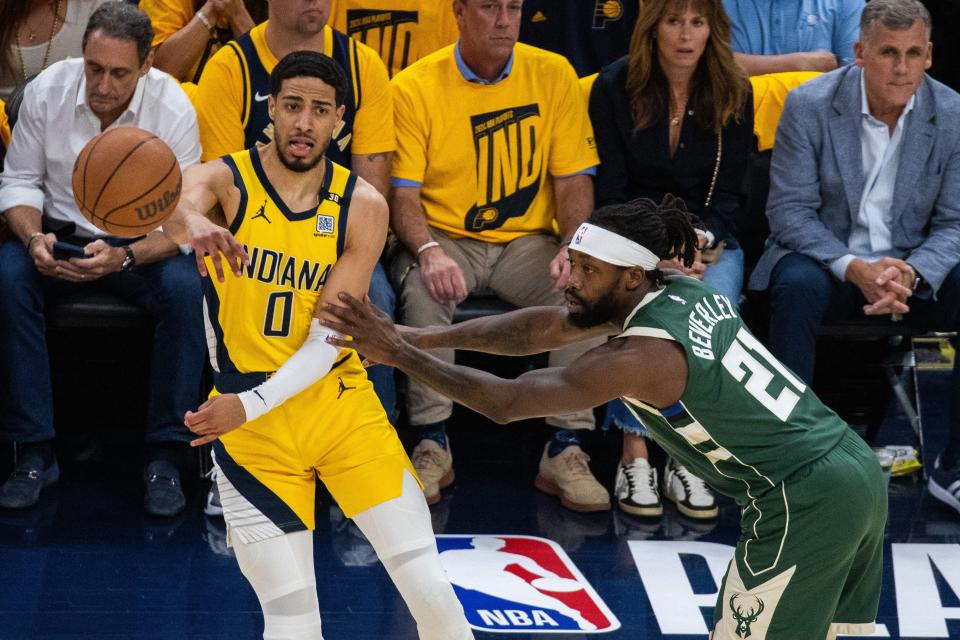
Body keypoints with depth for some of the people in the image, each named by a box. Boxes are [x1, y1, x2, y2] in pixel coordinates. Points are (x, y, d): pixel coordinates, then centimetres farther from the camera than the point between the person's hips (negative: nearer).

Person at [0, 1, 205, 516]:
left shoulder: (173, 109, -16)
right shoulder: (46, 91, -11)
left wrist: (123, 257, -34)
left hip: (141, 245, -1)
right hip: (62, 236, 1)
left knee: (186, 289, -33)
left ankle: (166, 457, -22)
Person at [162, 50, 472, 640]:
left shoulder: (362, 207, -5)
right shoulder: (227, 180, -8)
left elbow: (329, 340, -11)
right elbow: (174, 204, -34)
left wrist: (250, 404, -26)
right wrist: (192, 225, -59)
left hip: (340, 404, 2)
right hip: (251, 429, -2)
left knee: (431, 591, -2)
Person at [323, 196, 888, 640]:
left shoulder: (642, 356, -18)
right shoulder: (685, 291, 7)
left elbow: (505, 402, -15)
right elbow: (539, 328, 11)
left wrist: (399, 354, -8)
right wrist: (423, 337, 8)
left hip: (804, 504, -9)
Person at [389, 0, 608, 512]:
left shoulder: (552, 74, 1)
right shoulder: (415, 86, -5)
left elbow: (573, 180, 1)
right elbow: (403, 192, -8)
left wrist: (572, 248, -19)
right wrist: (428, 251, -29)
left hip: (527, 240, 2)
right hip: (445, 236, -2)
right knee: (423, 288, -34)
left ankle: (565, 450, -19)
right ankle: (432, 444, -22)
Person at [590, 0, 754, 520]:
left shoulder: (734, 94, 2)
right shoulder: (615, 86, -4)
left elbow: (729, 194, 4)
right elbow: (611, 191, -4)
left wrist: (703, 240, -16)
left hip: (708, 241, 2)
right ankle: (634, 457, -26)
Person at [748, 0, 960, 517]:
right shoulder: (809, 105, -11)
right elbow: (789, 212, -11)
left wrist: (910, 274, -25)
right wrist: (855, 269, -27)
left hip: (912, 269, 2)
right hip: (824, 258, -2)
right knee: (798, 285, -37)